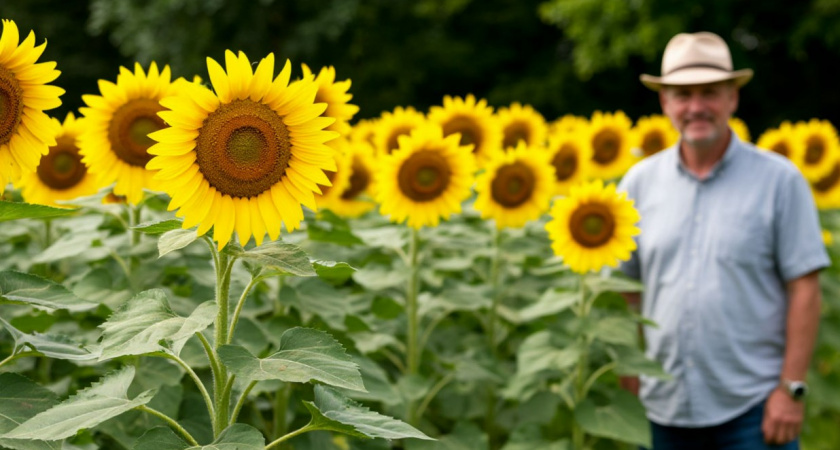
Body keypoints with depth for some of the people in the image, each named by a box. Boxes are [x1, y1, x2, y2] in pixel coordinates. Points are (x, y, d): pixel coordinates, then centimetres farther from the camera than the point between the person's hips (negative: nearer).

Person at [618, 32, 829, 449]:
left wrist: (791, 388, -9)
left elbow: (804, 289, -4)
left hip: (752, 406, -3)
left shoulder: (779, 180, -3)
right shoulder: (640, 182, 5)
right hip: (663, 405, 3)